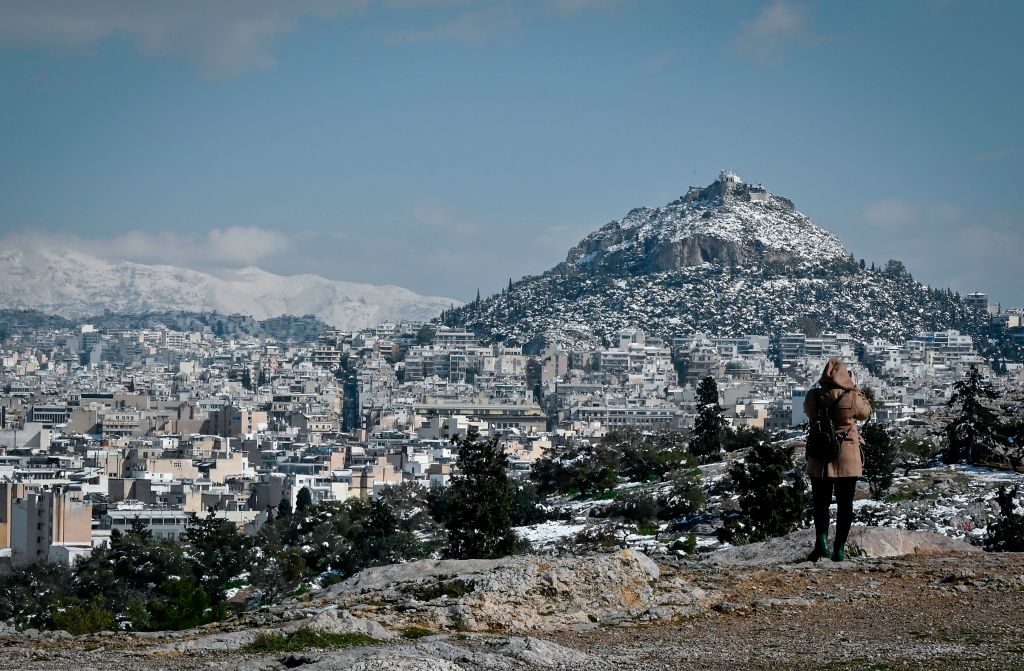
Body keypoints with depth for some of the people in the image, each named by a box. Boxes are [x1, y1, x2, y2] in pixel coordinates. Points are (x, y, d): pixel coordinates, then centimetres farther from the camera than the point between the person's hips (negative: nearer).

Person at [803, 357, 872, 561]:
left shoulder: (813, 397, -8)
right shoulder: (851, 398, -13)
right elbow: (866, 412, 7)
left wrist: (822, 387, 13)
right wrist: (855, 388, 12)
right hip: (847, 459, -1)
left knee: (821, 502, 11)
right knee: (845, 504, 8)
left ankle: (821, 540, -9)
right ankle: (839, 548, 8)